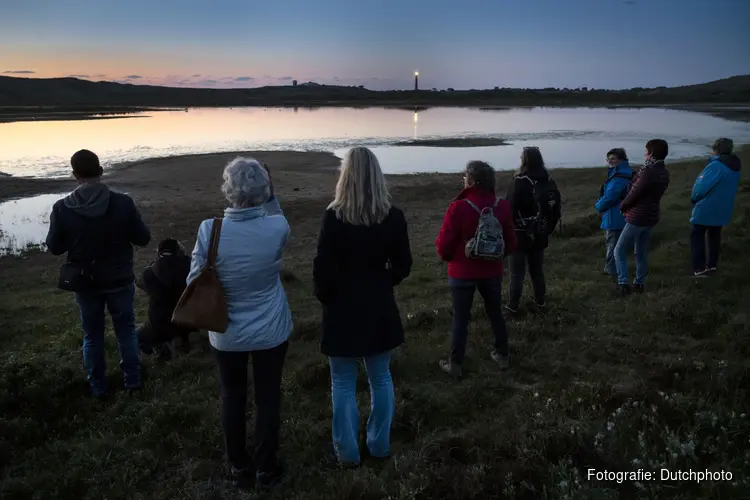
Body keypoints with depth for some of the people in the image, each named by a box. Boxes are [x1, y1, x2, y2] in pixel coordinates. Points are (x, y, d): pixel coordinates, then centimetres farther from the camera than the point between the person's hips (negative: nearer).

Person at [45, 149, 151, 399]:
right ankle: (132, 380, 27)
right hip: (119, 280, -1)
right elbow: (143, 238, -9)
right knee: (126, 330, 18)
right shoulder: (123, 202, -17)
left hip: (85, 283, 1)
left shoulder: (62, 208, -14)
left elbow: (54, 247, -4)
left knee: (92, 336, 17)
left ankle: (98, 387, 28)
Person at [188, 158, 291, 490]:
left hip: (227, 334, 0)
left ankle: (240, 469, 34)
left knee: (232, 398, 18)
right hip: (270, 331, 0)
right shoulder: (277, 227, -19)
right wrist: (270, 196, 2)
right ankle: (265, 469, 30)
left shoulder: (210, 230, -20)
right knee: (268, 397, 16)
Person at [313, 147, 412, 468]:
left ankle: (348, 452, 23)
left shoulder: (334, 217, -17)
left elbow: (323, 268, -14)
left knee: (343, 384, 11)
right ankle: (379, 445, 32)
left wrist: (324, 297, 4)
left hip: (343, 309, -3)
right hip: (380, 308, 4)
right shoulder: (393, 216, -7)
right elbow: (403, 265, 0)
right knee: (381, 378, 18)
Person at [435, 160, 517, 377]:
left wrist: (447, 257, 7)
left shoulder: (459, 208, -21)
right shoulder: (502, 207, -6)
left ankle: (455, 364, 17)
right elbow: (511, 243, 2)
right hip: (492, 271, 4)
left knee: (460, 318, 7)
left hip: (463, 273, -4)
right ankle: (502, 355, 34)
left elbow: (444, 244, -15)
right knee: (496, 313, 20)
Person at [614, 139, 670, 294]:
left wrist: (622, 206, -1)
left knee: (619, 251, 1)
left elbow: (634, 194, -17)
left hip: (636, 218, -8)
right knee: (642, 252, 18)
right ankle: (639, 283, 24)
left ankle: (623, 284, -5)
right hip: (651, 217, 8)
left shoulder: (648, 172, -23)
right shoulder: (664, 173, 4)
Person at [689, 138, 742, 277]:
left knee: (697, 235, -1)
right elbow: (731, 188, 16)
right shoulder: (735, 167, 7)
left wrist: (694, 198, -5)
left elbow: (702, 185, -24)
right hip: (722, 209, 8)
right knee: (715, 236, 17)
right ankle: (712, 264, 24)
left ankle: (699, 268, -6)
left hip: (706, 208, -8)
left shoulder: (716, 165, -24)